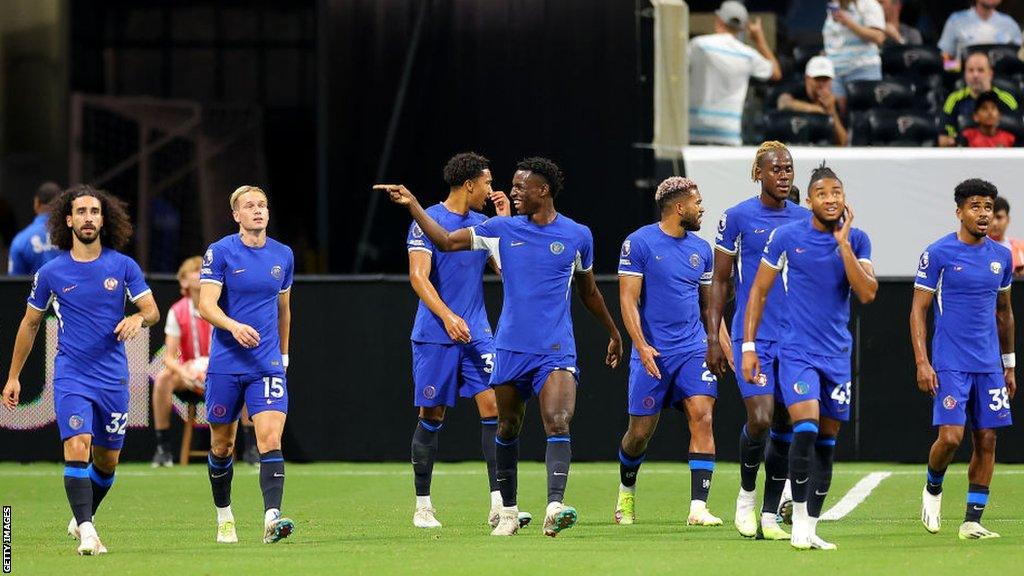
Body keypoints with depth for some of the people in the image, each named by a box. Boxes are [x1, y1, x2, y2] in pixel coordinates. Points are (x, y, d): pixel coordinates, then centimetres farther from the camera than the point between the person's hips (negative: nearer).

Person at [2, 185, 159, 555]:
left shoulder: (123, 266, 0)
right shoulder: (51, 273, 0)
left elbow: (152, 310, 4)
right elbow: (30, 324, 11)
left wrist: (139, 318, -21)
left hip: (113, 378, 2)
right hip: (71, 377, -2)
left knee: (107, 461, 10)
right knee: (77, 447, -22)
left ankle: (81, 520, 36)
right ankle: (87, 533, -26)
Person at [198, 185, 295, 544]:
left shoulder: (283, 255, 8)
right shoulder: (221, 252, -4)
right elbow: (206, 305, -13)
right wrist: (234, 326, -30)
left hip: (268, 364, 2)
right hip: (226, 363, -2)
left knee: (271, 439, -16)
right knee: (222, 445, 9)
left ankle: (272, 518, -26)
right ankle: (224, 518, 28)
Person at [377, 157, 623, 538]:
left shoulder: (577, 236, 4)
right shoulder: (501, 230, 5)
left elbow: (588, 291, 19)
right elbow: (447, 241, 7)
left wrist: (613, 332, 28)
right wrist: (412, 205, -2)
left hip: (556, 350, -2)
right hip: (511, 348, 3)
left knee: (558, 424, -20)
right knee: (508, 428, 10)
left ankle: (555, 508, -30)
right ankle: (508, 511, 23)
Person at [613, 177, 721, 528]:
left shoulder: (701, 248, 11)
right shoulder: (639, 243, -5)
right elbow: (628, 299, -8)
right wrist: (641, 345, -19)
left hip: (694, 350, 4)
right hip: (652, 354, -4)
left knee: (702, 418, -15)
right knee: (641, 431, 4)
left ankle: (698, 507, -18)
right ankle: (626, 493, 33)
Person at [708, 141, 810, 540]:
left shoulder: (804, 220, 8)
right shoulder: (738, 218, -2)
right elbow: (720, 281, 2)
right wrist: (713, 338, -3)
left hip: (795, 338, 4)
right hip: (751, 336, -4)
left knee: (785, 427, 3)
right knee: (760, 420, -15)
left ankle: (769, 515, 11)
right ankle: (746, 494, 11)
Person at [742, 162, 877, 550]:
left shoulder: (857, 240, 2)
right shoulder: (787, 237, -4)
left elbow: (867, 293, -11)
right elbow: (759, 291, 3)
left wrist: (843, 243, -15)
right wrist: (749, 346, -1)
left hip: (837, 354, 4)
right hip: (796, 352, -3)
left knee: (826, 441, 7)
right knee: (806, 429, -20)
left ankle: (811, 528, 15)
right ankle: (799, 521, -11)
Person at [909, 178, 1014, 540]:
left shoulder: (1001, 256, 9)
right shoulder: (939, 254, -6)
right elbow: (918, 310, -4)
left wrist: (1009, 366, 19)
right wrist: (922, 363, -12)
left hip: (989, 366, 5)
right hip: (950, 364, -5)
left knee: (987, 440, 1)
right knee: (950, 437, -13)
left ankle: (972, 521, 7)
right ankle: (933, 489, 17)